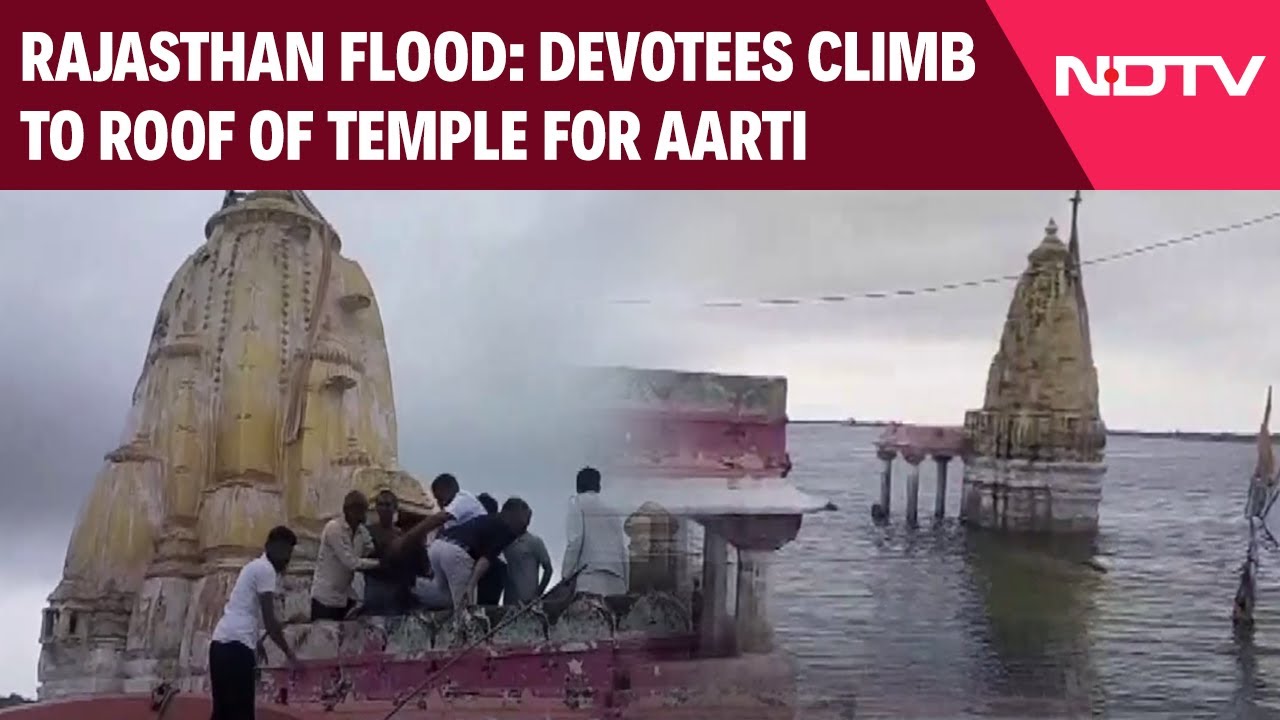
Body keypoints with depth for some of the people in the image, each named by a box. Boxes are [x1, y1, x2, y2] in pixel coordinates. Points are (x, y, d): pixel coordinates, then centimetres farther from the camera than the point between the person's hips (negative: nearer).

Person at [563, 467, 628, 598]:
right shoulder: (612, 511, 22)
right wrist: (625, 585, 20)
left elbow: (575, 540, -6)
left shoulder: (577, 504, 8)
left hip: (591, 580, -5)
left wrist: (566, 574, -1)